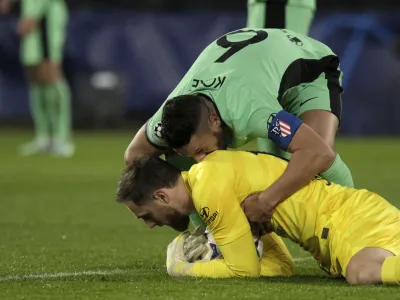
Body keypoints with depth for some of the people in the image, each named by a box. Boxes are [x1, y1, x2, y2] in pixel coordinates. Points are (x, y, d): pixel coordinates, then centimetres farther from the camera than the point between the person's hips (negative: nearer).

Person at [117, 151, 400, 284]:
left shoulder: (210, 187, -14)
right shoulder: (209, 172, 16)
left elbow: (245, 269, -10)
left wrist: (179, 269, 2)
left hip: (350, 216, -10)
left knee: (364, 272, -38)